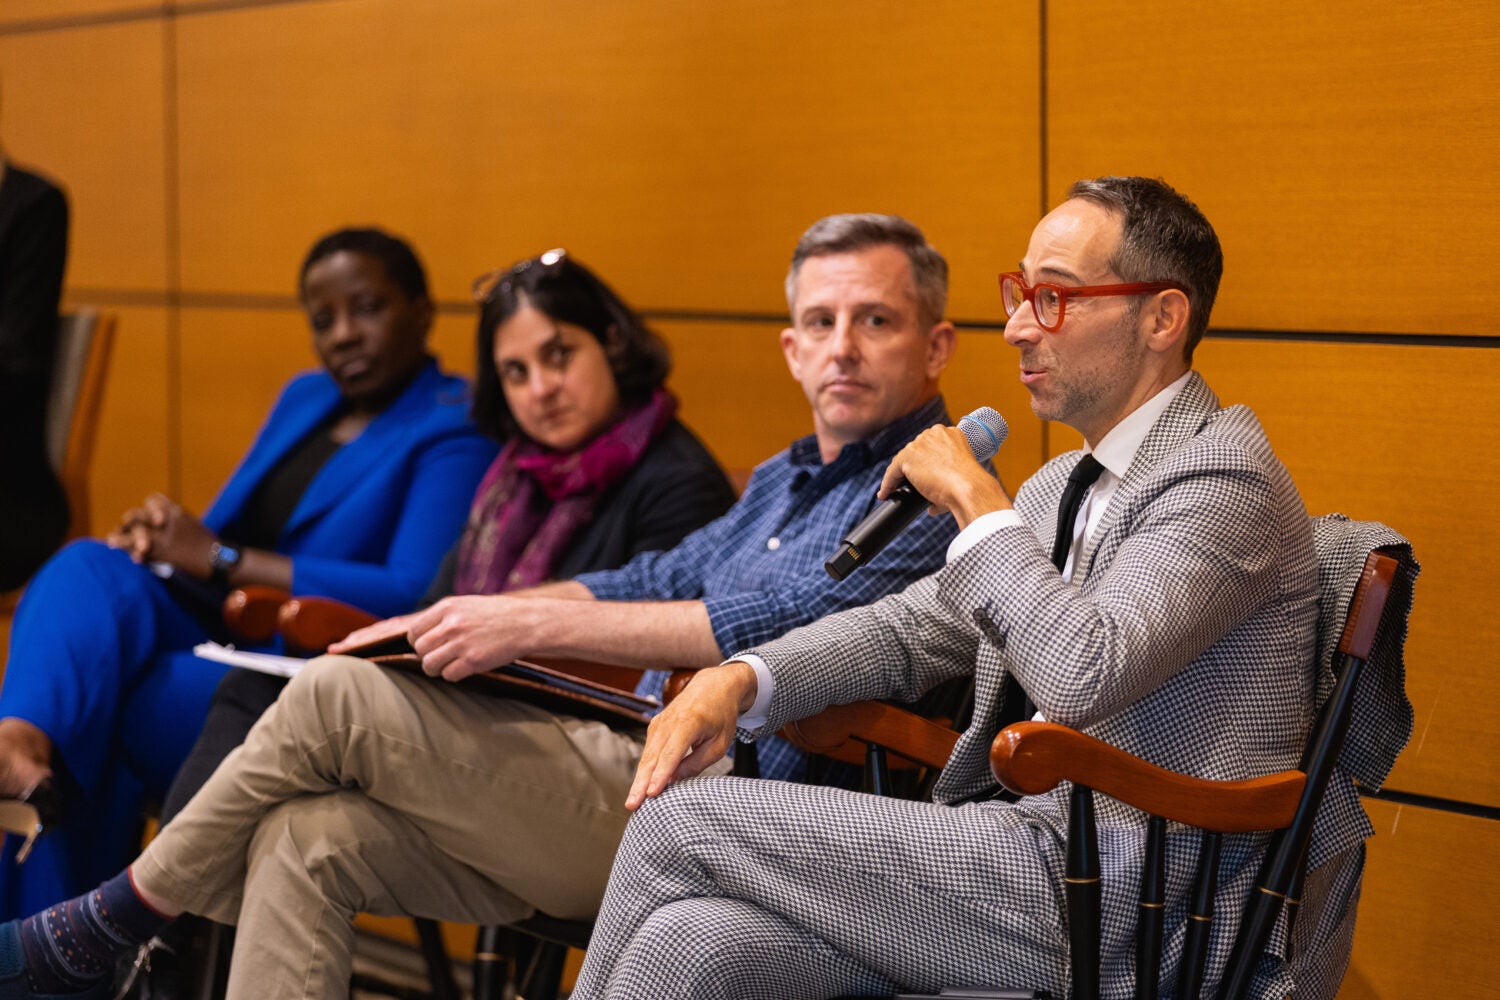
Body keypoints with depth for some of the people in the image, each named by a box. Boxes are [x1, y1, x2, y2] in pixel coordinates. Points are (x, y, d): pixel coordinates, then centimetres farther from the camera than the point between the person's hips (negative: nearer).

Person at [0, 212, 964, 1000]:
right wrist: (446, 622, 14)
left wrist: (534, 624, -18)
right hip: (639, 768, 9)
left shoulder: (934, 492, -6)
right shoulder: (785, 480, 25)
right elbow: (659, 581, 28)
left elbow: (790, 623, -20)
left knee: (334, 699, -13)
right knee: (305, 839, -10)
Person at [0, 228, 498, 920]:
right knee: (88, 571, -26)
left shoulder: (454, 434, -4)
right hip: (212, 627, 7)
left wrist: (221, 559, -13)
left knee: (97, 722, -27)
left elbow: (420, 596, -18)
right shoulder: (304, 399, 23)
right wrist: (162, 536, -4)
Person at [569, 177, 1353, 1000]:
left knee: (681, 824, -11)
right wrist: (740, 680, 5)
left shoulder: (1224, 473, -11)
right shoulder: (1065, 485, 19)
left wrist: (975, 500, -13)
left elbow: (1085, 675, -26)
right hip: (1036, 860, 8)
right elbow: (909, 628, 23)